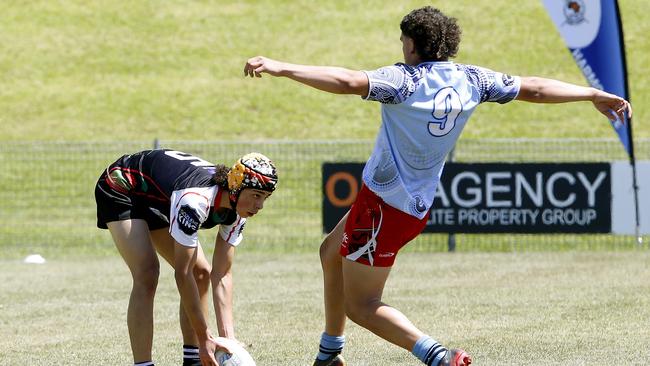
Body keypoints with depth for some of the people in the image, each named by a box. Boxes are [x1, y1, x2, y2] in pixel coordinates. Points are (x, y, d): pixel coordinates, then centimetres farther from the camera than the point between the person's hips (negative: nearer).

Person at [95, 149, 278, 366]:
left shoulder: (238, 211, -16)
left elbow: (222, 275, -11)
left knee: (201, 273, 2)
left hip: (156, 200, 9)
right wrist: (204, 339, -34)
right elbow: (182, 273, -37)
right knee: (147, 275, -25)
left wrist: (228, 337, -20)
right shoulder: (196, 199, -41)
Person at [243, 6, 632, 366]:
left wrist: (280, 67, -36)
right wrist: (594, 94, 22)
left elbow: (347, 81, -33)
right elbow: (532, 88, 9)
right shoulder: (471, 80, 2)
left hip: (385, 204, -9)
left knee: (361, 305, -2)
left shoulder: (405, 80, -18)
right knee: (332, 252, 29)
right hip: (417, 205, 9)